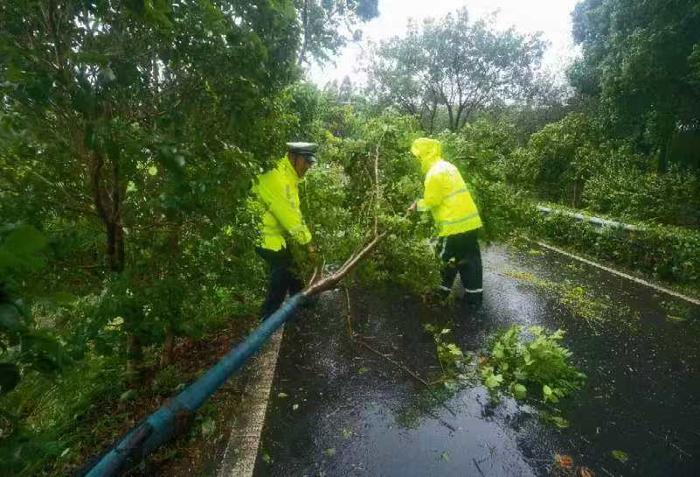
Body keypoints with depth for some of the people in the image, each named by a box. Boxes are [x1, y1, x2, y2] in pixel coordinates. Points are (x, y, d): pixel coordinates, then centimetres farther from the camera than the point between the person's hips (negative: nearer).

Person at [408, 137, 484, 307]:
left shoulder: (434, 172, -14)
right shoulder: (448, 166, 16)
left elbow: (432, 201, -12)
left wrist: (417, 205, 5)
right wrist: (421, 203, 14)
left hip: (454, 223, -9)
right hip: (469, 220, 9)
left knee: (446, 260, 7)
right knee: (469, 258, 13)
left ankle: (440, 294, 21)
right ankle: (474, 296, 21)